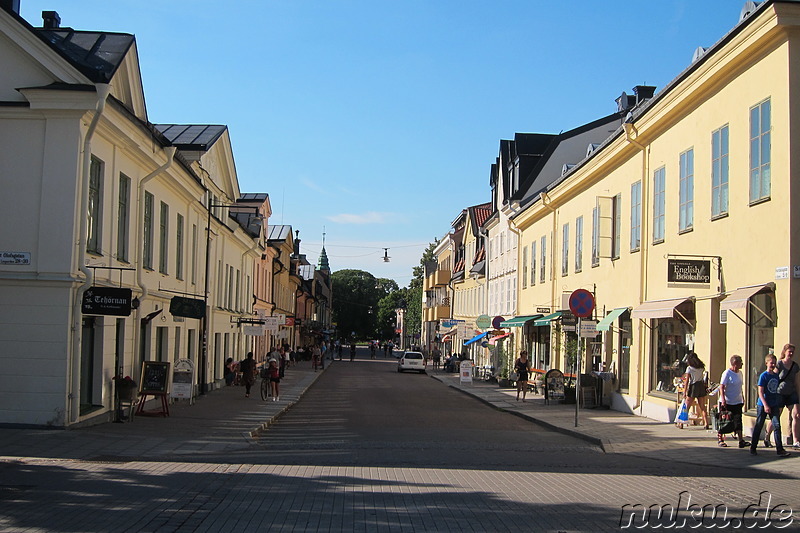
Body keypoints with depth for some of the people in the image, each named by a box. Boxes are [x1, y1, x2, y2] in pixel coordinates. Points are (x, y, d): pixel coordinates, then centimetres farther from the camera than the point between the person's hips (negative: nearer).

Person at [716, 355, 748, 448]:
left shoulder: (739, 373, 10)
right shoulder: (727, 373, -11)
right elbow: (721, 387, -14)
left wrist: (742, 399, 19)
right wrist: (723, 400, -20)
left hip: (737, 402, 6)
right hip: (727, 402, -6)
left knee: (738, 421, -1)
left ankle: (741, 440, -4)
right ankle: (720, 439, 13)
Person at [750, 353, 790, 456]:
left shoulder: (777, 376, 8)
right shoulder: (763, 376, -9)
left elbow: (778, 391, 16)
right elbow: (760, 392, -14)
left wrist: (779, 405, 15)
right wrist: (765, 405, -21)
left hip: (774, 405, 5)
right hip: (762, 405, -5)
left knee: (777, 425, -4)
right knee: (758, 426, 4)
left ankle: (780, 449, -4)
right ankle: (753, 448, 14)